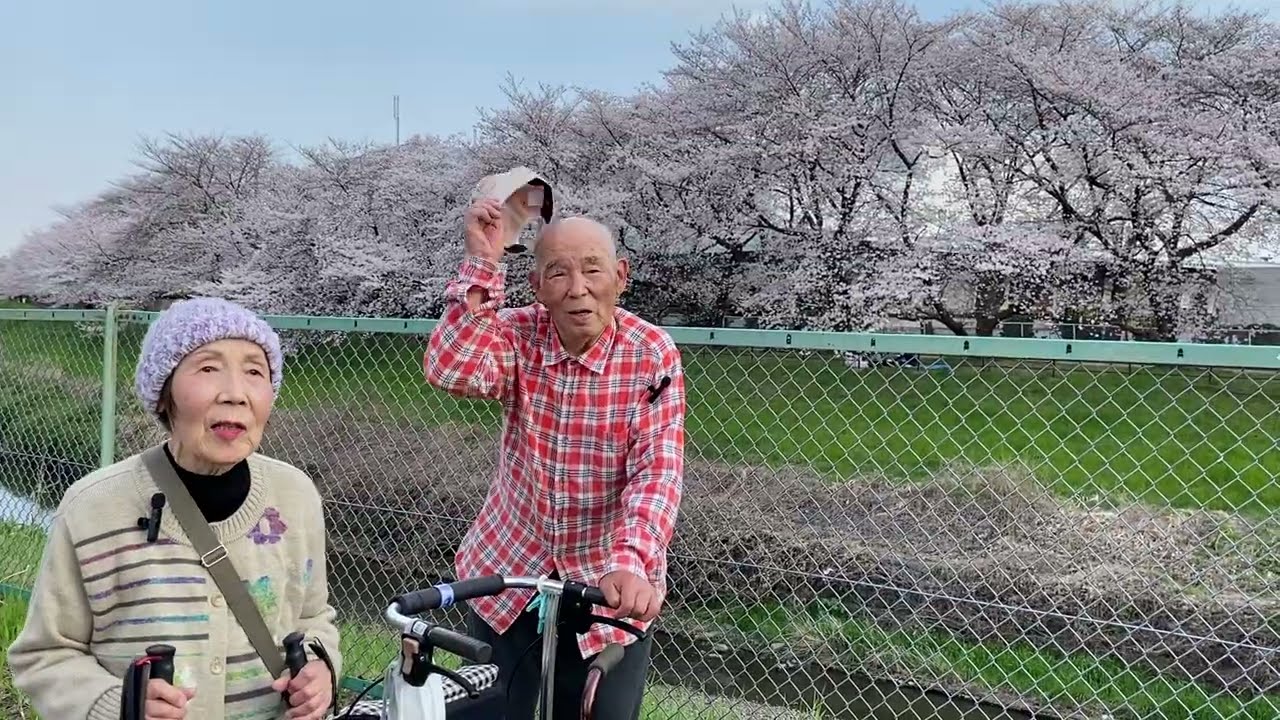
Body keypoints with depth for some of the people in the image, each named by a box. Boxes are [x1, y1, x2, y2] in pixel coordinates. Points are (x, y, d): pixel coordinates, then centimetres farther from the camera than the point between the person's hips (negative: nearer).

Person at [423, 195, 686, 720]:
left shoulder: (652, 355, -14)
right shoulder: (517, 335, -8)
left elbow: (657, 472, -22)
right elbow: (451, 371, -29)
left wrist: (630, 562, -37)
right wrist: (482, 260, -28)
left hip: (609, 583, -2)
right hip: (507, 573, 2)